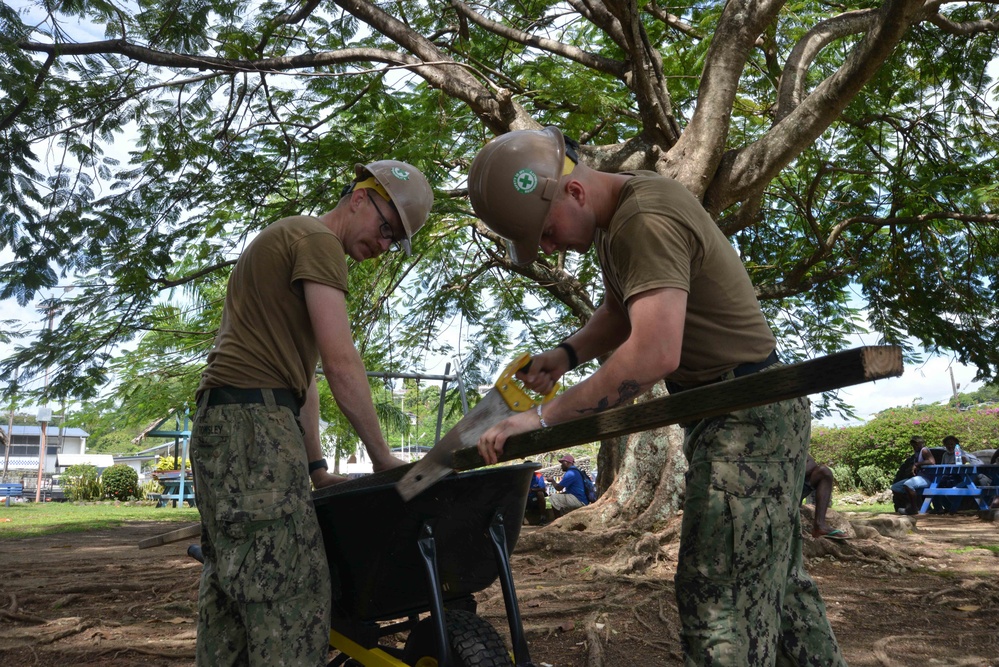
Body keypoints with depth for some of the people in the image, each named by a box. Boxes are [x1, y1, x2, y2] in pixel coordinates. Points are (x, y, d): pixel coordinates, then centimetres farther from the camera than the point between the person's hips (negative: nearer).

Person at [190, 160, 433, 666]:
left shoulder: (287, 240, 27)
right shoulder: (318, 241, -4)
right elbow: (340, 363, -14)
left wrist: (316, 466, 17)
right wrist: (383, 459, -8)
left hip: (222, 423, 11)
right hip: (254, 420, -11)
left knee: (231, 584, 11)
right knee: (294, 591, -14)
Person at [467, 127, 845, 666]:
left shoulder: (647, 221, -25)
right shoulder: (613, 219, 8)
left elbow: (654, 353, -35)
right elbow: (620, 311, 19)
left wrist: (544, 417, -29)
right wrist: (567, 353, 0)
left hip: (747, 417, -10)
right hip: (734, 409, 10)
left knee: (719, 599, -8)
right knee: (778, 581, 20)